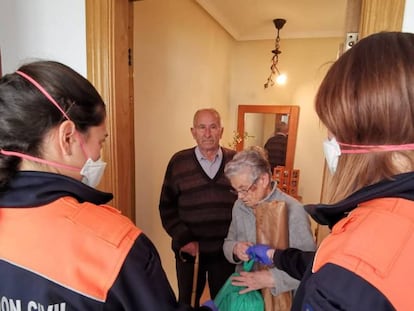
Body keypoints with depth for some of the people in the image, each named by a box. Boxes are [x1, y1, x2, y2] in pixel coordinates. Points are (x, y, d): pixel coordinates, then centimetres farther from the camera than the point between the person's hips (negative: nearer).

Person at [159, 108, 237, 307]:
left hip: (226, 250, 1)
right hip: (189, 250, 0)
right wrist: (184, 239, -12)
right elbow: (167, 208, -4)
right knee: (187, 301, 23)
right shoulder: (178, 162, -6)